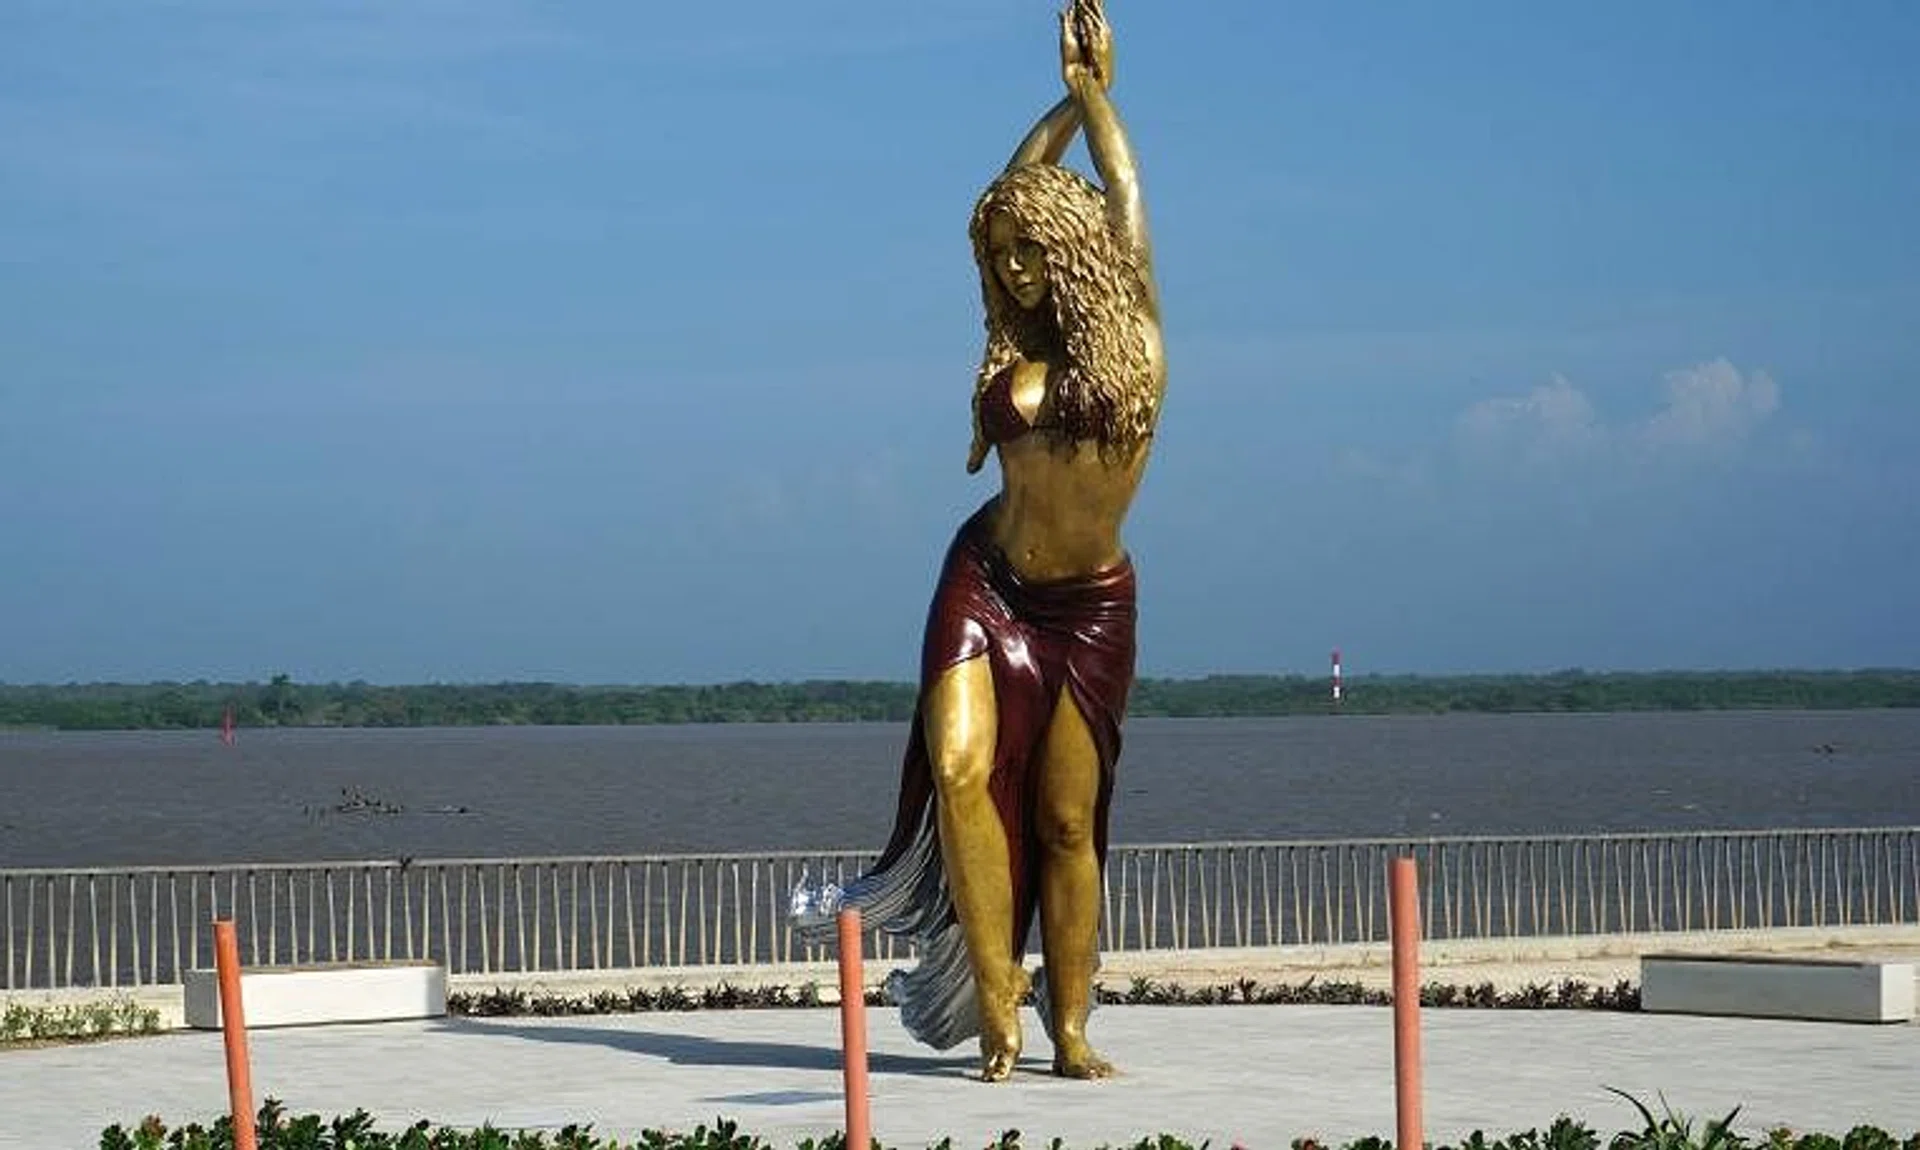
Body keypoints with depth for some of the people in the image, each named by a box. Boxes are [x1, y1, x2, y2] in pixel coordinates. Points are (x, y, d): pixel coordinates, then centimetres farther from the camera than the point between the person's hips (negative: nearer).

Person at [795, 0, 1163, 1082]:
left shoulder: (1133, 337, 0)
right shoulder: (1012, 347, 8)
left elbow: (1123, 204, 1)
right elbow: (1010, 204, 14)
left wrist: (1094, 92, 9)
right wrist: (1068, 100, 17)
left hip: (1092, 605, -2)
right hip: (988, 585, 2)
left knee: (1066, 820, 1)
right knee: (960, 768, -19)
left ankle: (1070, 1030, 8)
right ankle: (996, 1004, -15)